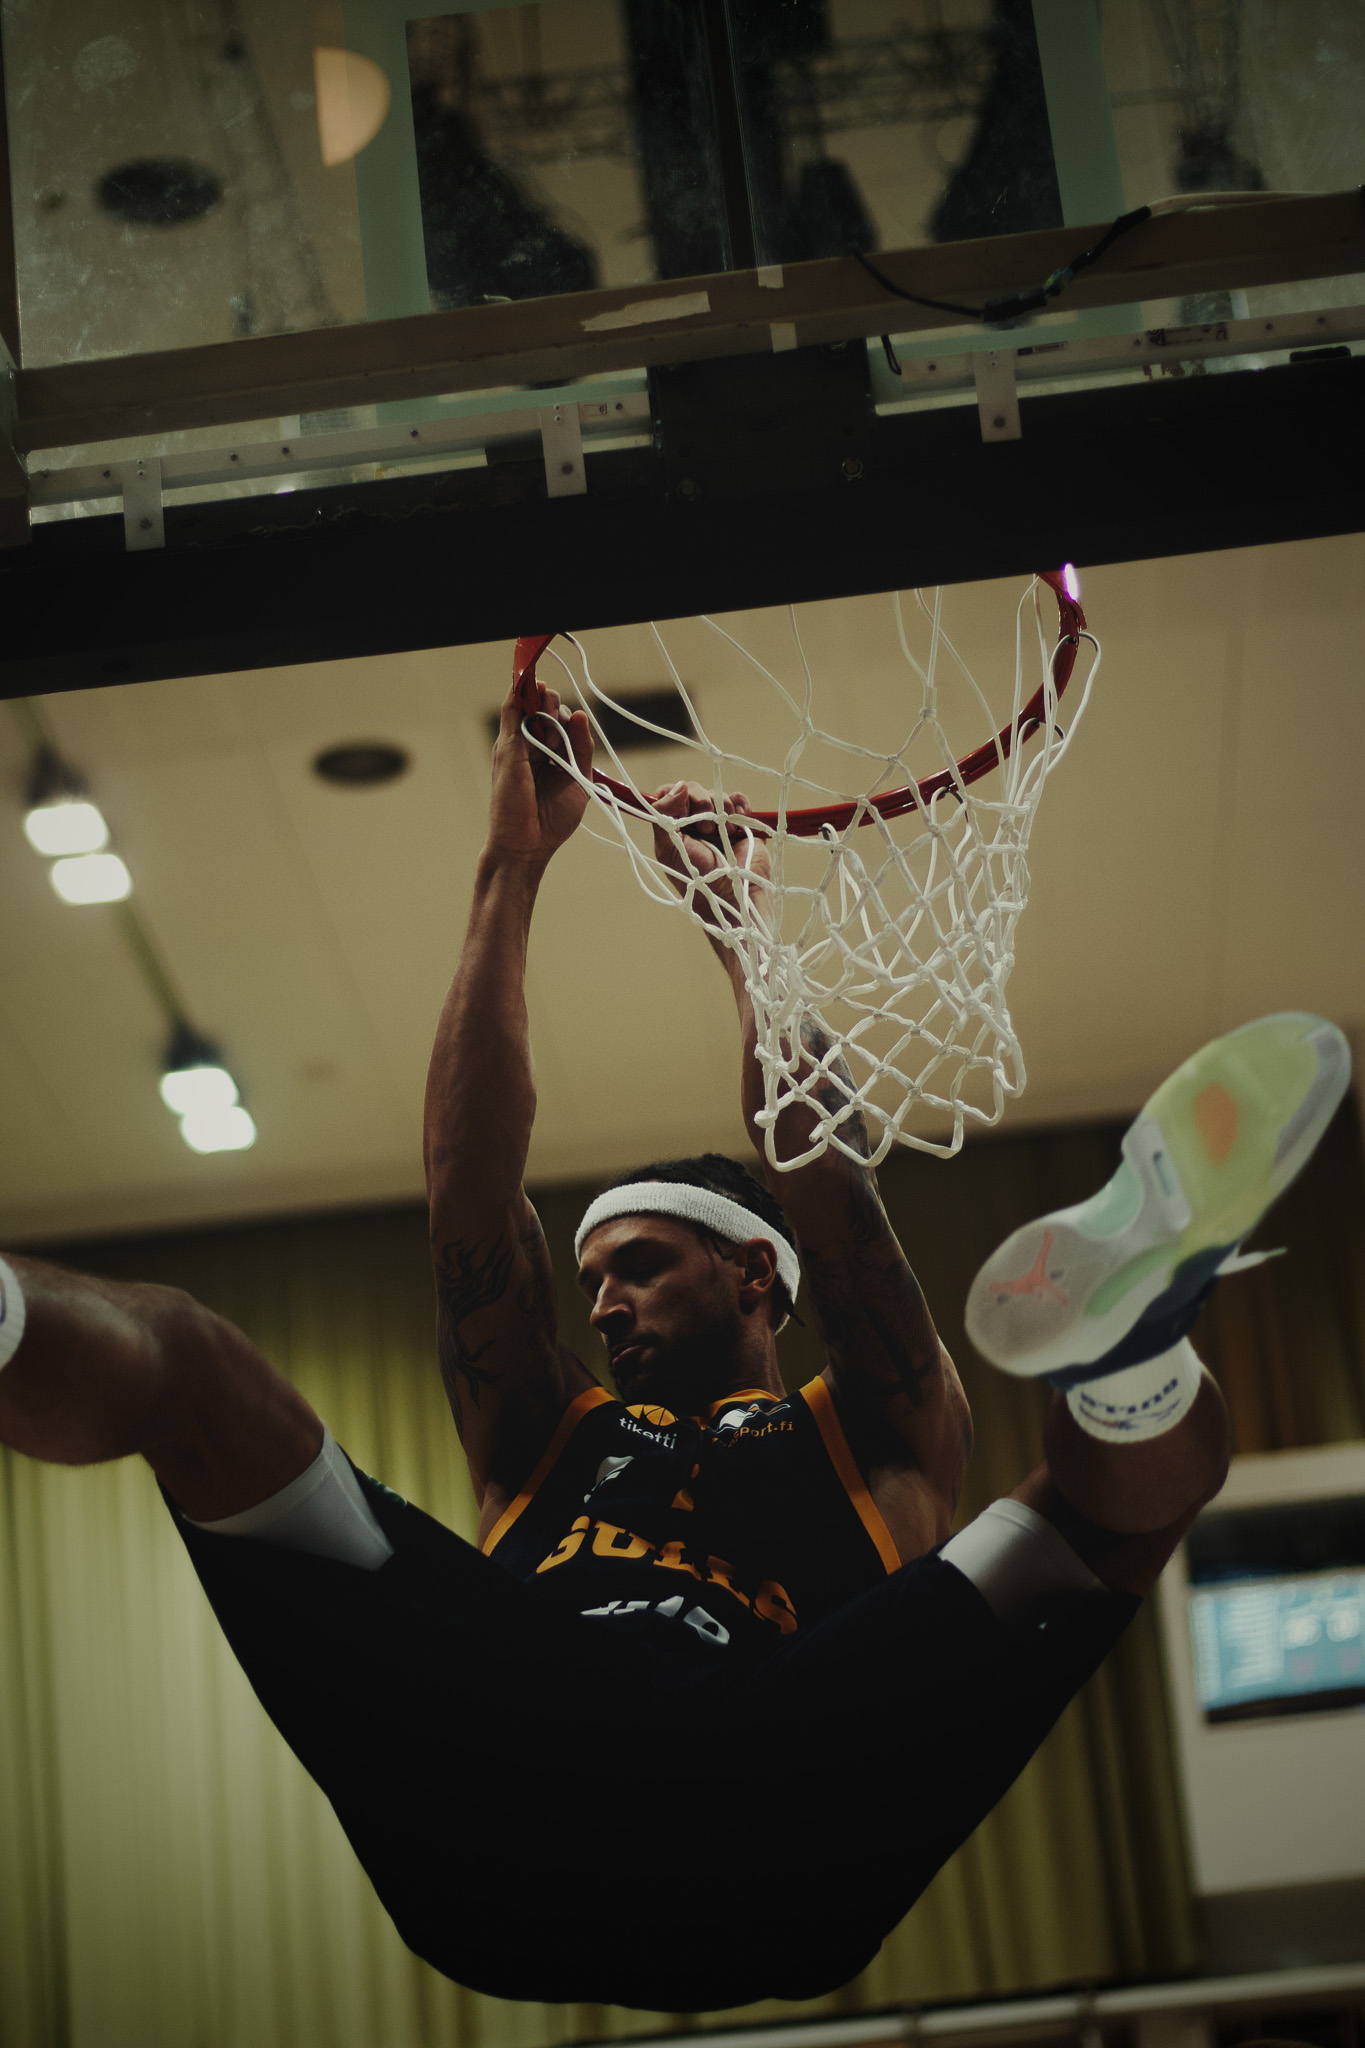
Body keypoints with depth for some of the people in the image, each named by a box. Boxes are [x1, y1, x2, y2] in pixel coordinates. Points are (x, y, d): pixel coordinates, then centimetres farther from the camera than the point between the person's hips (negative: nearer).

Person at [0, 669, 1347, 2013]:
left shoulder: (872, 1435, 32)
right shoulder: (545, 1434, 37)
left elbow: (827, 1186, 18)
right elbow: (470, 1184, 27)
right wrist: (511, 870, 23)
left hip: (775, 1855, -2)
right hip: (493, 1795, 2)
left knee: (1157, 1450, -14)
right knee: (181, 1356, -5)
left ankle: (1123, 1341, -50)